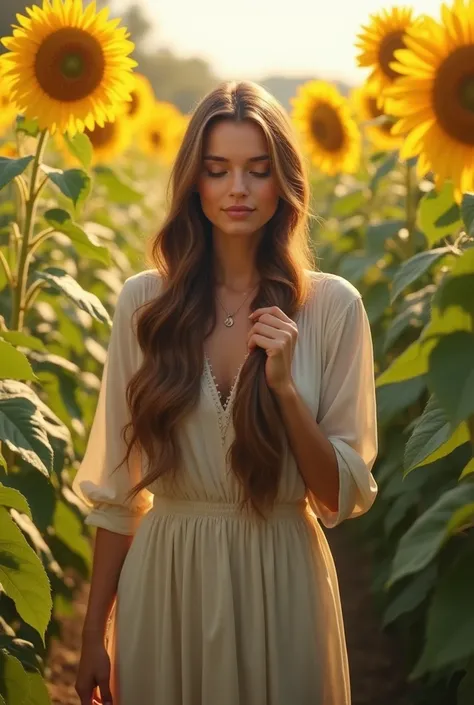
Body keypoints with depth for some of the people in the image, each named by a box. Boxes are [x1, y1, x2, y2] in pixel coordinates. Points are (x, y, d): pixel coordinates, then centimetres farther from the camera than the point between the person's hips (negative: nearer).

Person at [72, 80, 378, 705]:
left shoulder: (333, 305, -5)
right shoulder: (145, 301, -3)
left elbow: (344, 497, -3)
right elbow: (115, 488, 2)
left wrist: (285, 386, -17)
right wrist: (94, 633, 4)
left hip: (281, 582, -1)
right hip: (164, 581, 1)